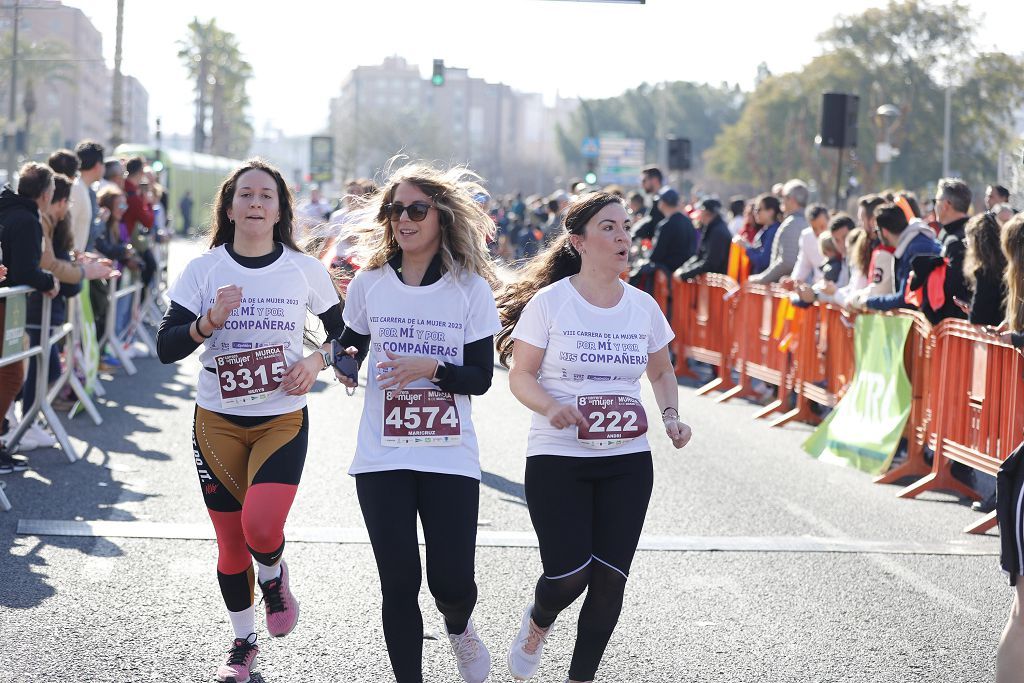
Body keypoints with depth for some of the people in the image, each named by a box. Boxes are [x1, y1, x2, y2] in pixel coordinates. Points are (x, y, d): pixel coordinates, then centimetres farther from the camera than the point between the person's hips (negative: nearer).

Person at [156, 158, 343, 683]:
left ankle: (273, 577, 14)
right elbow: (166, 347, -6)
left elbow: (345, 330, 11)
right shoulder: (204, 270, -3)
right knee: (230, 543, 8)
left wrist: (318, 360, -9)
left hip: (283, 420, -1)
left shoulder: (305, 269, -2)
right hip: (218, 423, 1)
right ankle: (243, 640, 30)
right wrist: (209, 322, -23)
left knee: (261, 526, -22)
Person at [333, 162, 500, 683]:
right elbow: (349, 343, 16)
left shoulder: (471, 288, -2)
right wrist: (344, 361, -7)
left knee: (452, 582, -3)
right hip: (382, 458, 1)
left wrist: (430, 369, -21)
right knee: (399, 584, -1)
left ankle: (458, 628, 34)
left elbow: (481, 377, -3)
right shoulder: (370, 282, 3)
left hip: (450, 457, -1)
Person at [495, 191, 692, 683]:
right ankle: (539, 622, 26)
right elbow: (520, 376, -3)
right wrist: (550, 407, -23)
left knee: (609, 578, -2)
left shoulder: (643, 306, 6)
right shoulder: (548, 302, -5)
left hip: (627, 461, 3)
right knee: (568, 574, -12)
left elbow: (661, 371, 20)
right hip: (557, 458, -3)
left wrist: (670, 416, 1)